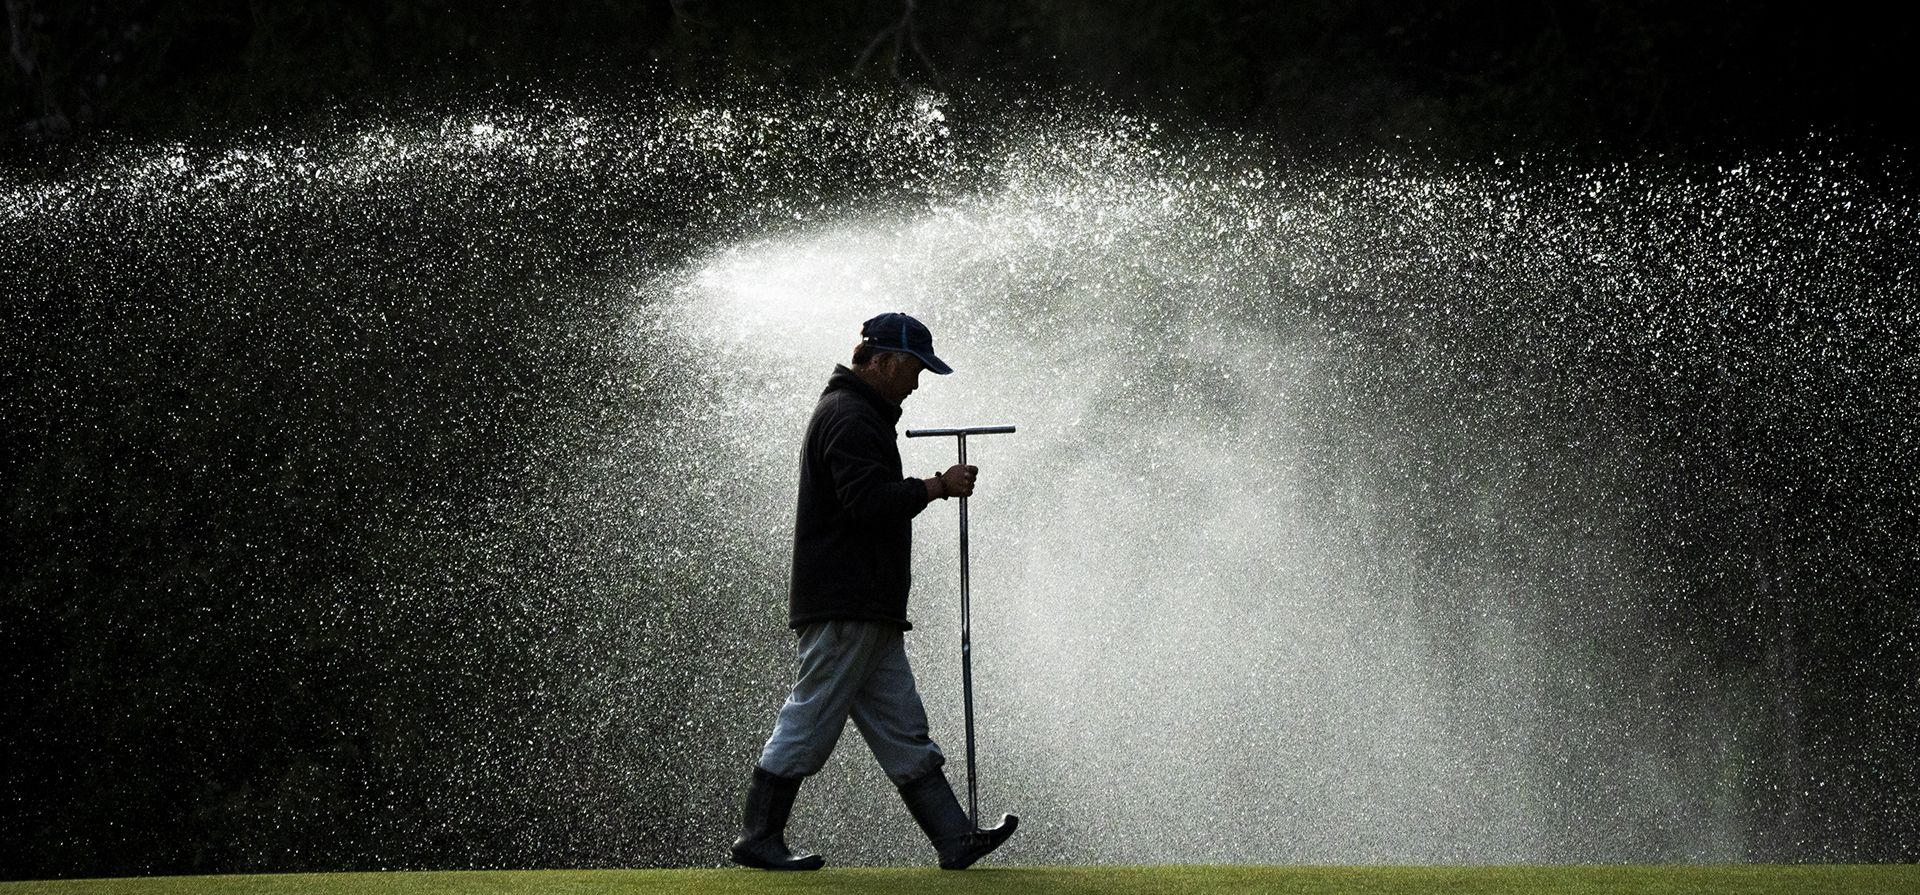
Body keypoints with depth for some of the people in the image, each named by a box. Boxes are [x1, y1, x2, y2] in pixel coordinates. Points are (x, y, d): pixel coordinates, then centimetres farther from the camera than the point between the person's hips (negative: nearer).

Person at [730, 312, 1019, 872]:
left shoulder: (863, 414, 23)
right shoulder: (847, 417, -12)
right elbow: (868, 501, -23)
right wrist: (937, 487, -15)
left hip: (872, 613, 11)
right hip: (845, 609, -11)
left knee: (902, 731, 7)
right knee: (809, 725, -6)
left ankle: (955, 841, 5)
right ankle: (757, 840, 0)